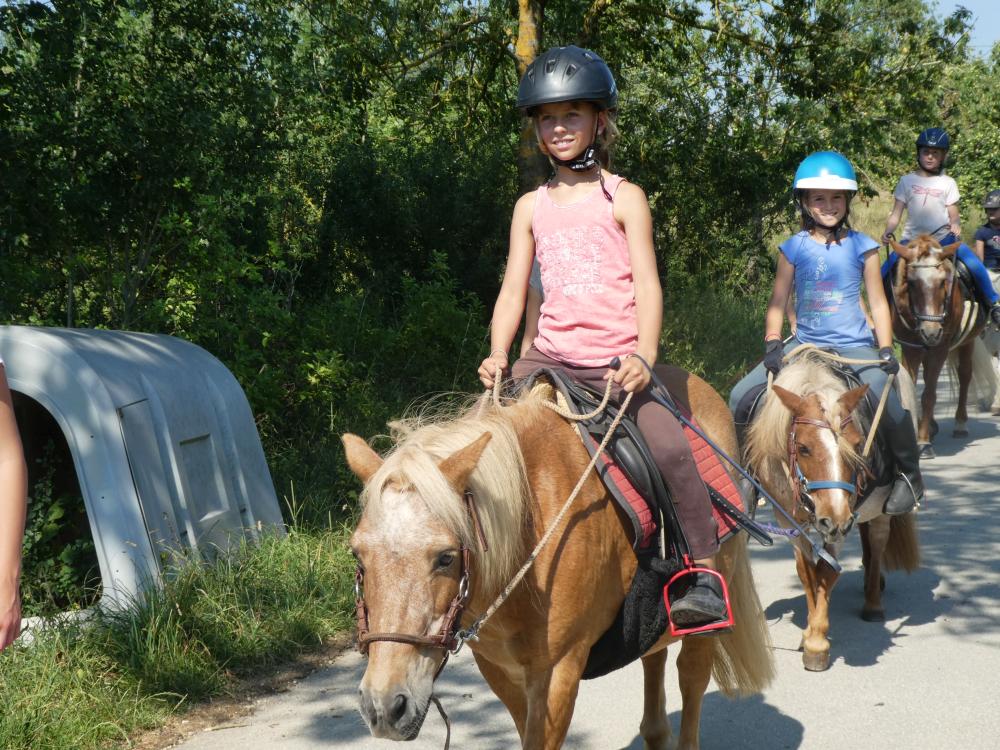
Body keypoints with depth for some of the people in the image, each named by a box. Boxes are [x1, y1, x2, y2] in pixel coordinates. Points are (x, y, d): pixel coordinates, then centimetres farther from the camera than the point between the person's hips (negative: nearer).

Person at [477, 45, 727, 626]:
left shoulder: (623, 198, 2)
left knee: (669, 446, -24)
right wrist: (498, 356, -8)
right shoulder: (532, 207, 11)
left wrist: (644, 357, -20)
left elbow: (647, 284, -5)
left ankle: (704, 574, -14)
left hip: (617, 363, -4)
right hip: (550, 359, 4)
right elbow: (514, 290, 8)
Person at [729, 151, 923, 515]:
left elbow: (878, 303, 4)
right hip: (804, 344, 2)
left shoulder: (862, 247, 2)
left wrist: (886, 351, -6)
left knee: (888, 403, -27)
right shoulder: (794, 248, 4)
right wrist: (772, 344, -7)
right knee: (742, 396, -11)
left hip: (854, 347, -2)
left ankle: (909, 474, -1)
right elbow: (777, 302, 7)